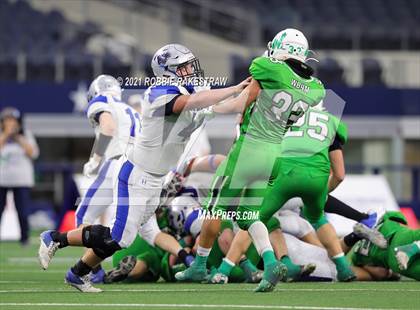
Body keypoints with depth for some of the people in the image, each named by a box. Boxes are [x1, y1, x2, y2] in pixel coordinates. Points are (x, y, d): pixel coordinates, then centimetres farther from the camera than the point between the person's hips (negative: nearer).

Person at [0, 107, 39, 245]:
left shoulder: (26, 135, 10)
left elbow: (33, 153, -1)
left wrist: (19, 138, -6)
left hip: (21, 180, 0)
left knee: (22, 211, -5)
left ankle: (24, 238, 4)